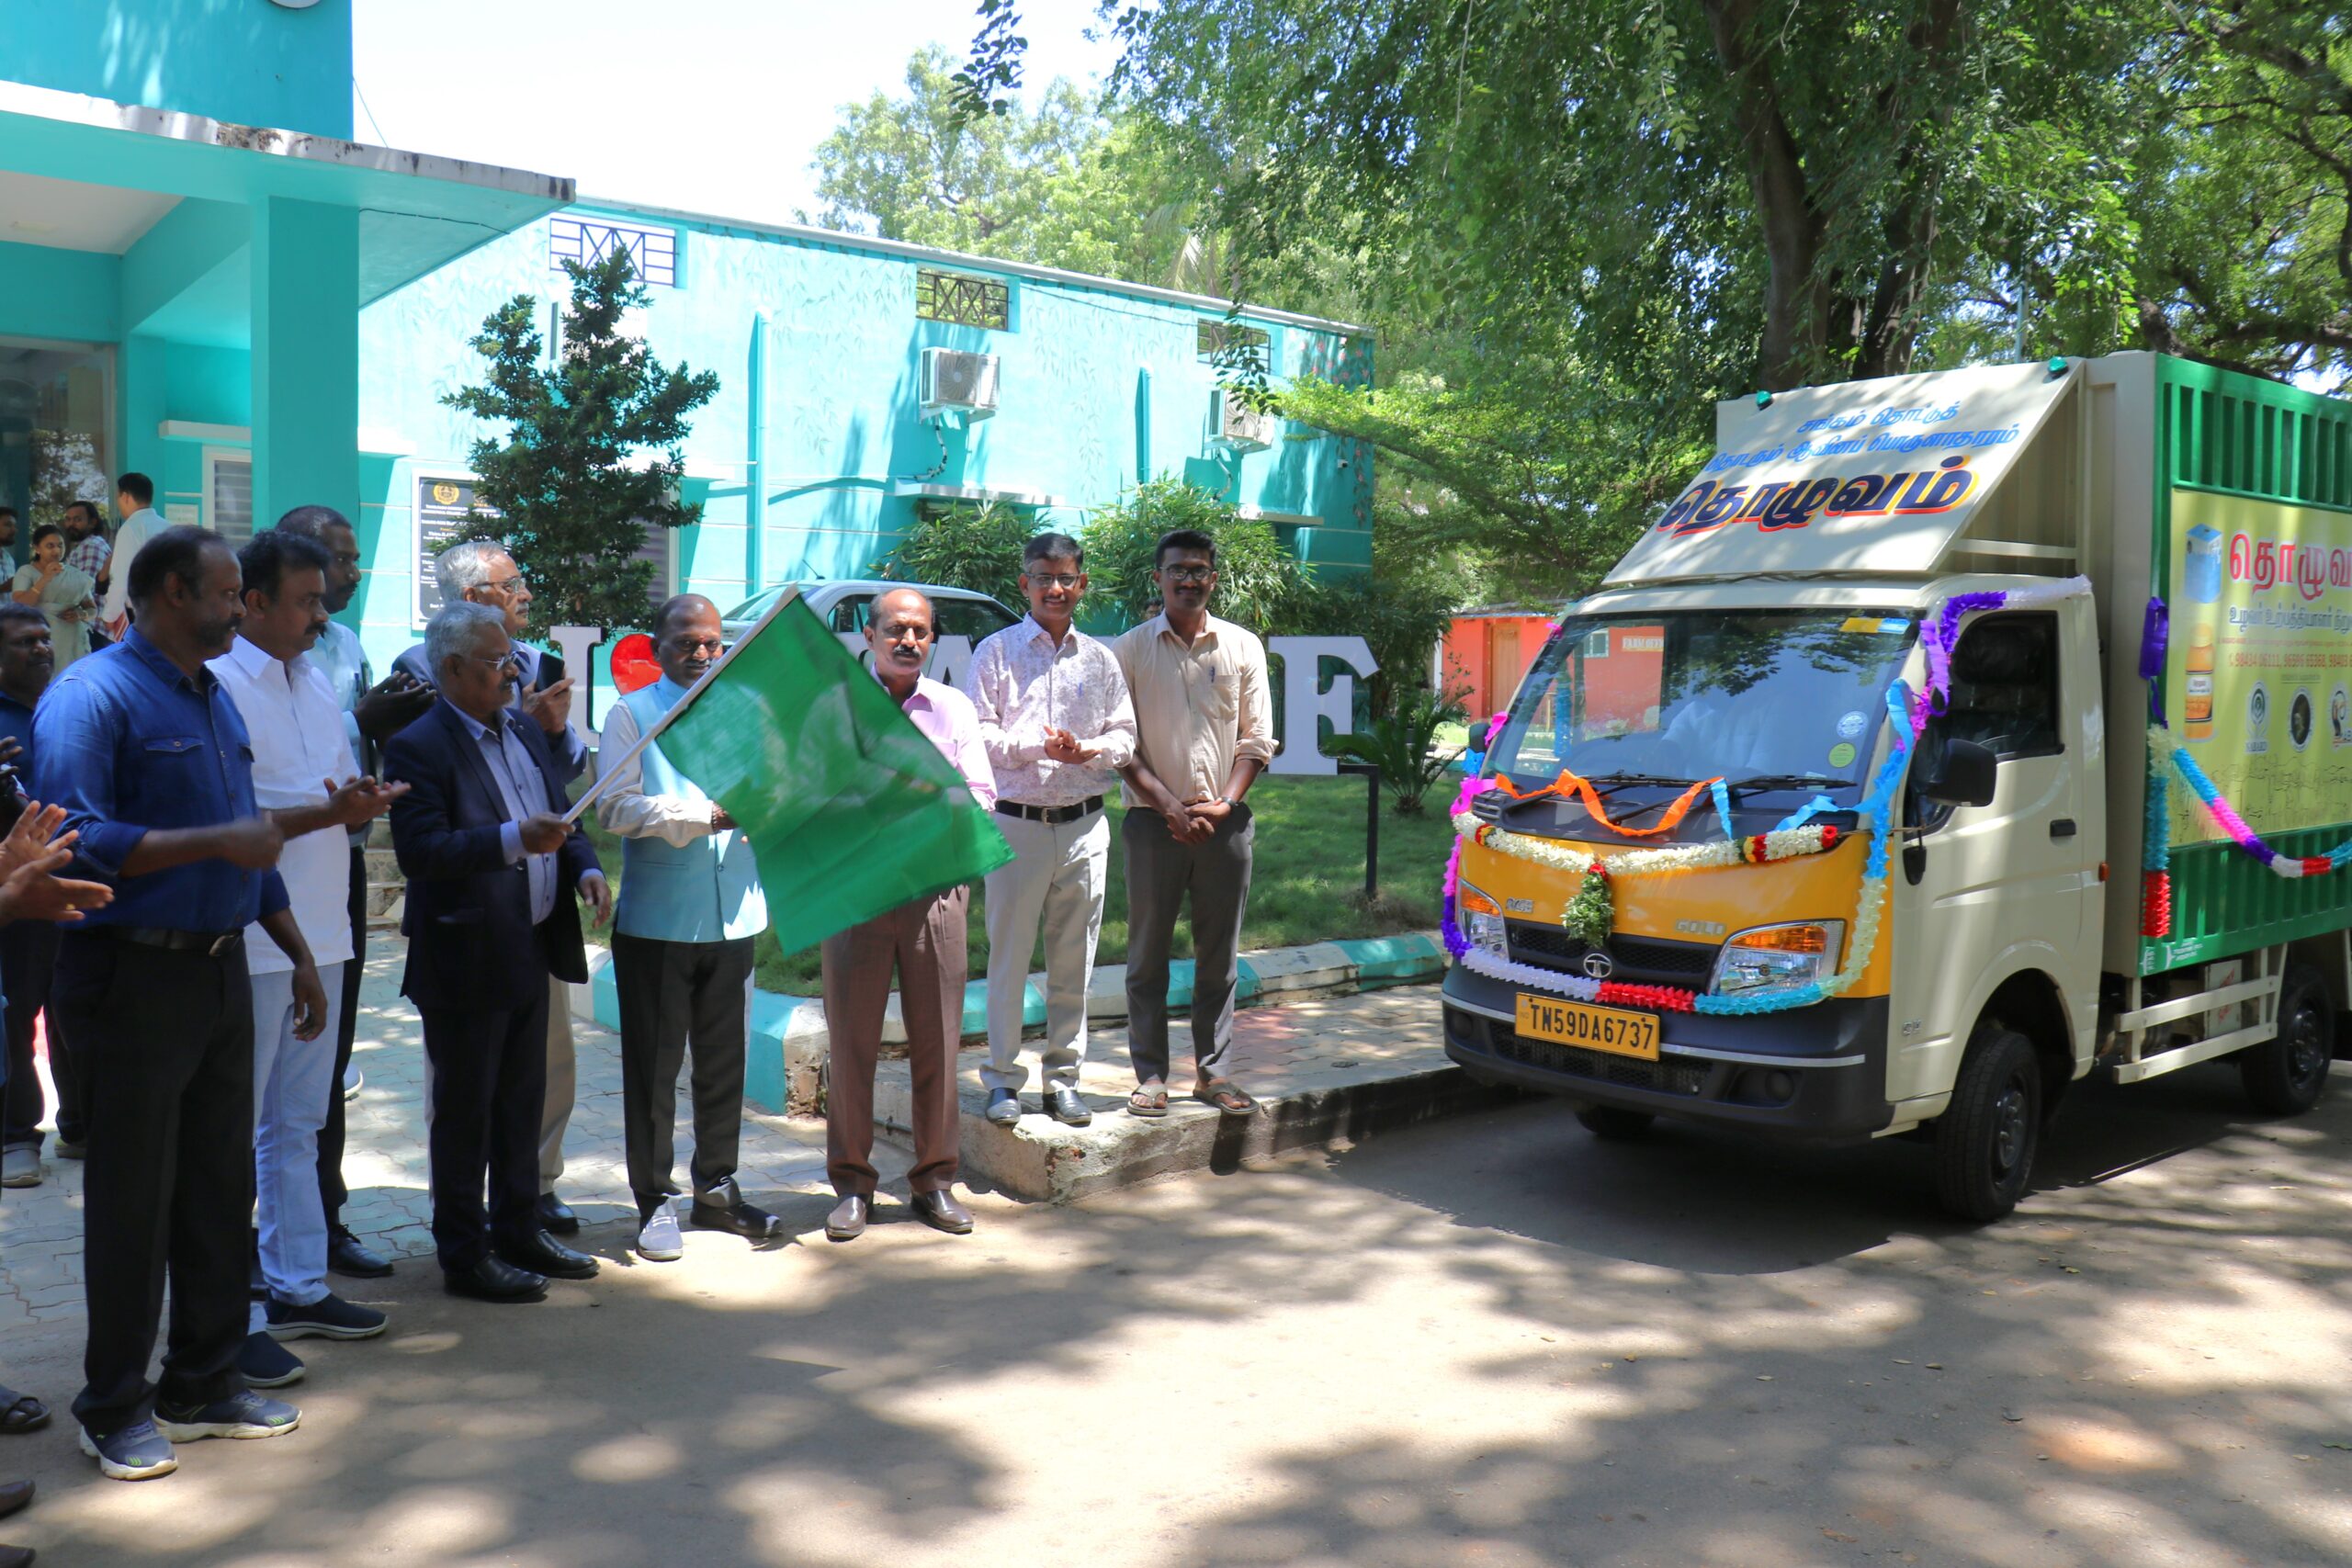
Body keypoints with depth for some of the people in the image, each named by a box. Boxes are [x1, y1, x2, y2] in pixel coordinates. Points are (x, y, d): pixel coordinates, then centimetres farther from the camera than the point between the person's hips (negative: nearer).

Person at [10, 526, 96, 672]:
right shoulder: (26, 572, 5)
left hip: (73, 642, 2)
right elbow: (19, 605, -8)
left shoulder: (75, 575, 14)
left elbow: (92, 609, 17)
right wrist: (45, 579, -16)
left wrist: (81, 614, -7)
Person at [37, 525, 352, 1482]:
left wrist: (298, 954, 19)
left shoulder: (216, 700, 16)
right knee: (134, 1202, 2)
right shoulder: (91, 696, -11)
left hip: (218, 969, 8)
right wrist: (218, 842, -21)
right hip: (134, 977, -8)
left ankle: (203, 1383, 25)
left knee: (219, 1188, 13)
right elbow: (78, 842, -22)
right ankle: (114, 1409, 16)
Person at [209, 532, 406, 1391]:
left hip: (318, 933, 9)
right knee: (230, 1132, 0)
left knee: (298, 1125, 17)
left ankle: (297, 1286, 29)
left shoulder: (314, 683, 15)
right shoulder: (215, 683, -11)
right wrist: (321, 811, -24)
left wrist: (361, 801, -1)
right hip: (247, 940, -8)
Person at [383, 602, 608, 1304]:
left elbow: (561, 818, 19)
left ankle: (519, 1229, 32)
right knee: (465, 1110, 4)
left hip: (532, 950, 8)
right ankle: (464, 1254, 17)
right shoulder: (417, 747, -13)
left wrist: (584, 867, 0)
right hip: (466, 959, -8)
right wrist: (512, 842, -32)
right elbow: (419, 851, -24)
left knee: (523, 1101, 18)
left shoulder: (524, 730, 11)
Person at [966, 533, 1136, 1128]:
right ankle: (1002, 1079, 13)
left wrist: (1087, 750, -10)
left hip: (1084, 826, 3)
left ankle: (1063, 1078, 18)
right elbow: (978, 734, -3)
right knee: (1008, 959, 0)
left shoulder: (1100, 660, 12)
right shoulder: (996, 652, 3)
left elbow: (1126, 738, 10)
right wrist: (1039, 747, -16)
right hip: (1017, 824, -3)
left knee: (1074, 962, 7)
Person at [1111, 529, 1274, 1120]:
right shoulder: (1131, 648, 3)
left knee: (1219, 955, 6)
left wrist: (1225, 803, -6)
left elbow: (1257, 738, 7)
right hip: (1153, 820, -1)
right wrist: (1167, 805, -9)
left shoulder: (1243, 647, 8)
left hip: (1224, 822, 2)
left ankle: (1211, 1071, 16)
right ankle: (1150, 1074, 10)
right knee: (1148, 954, 2)